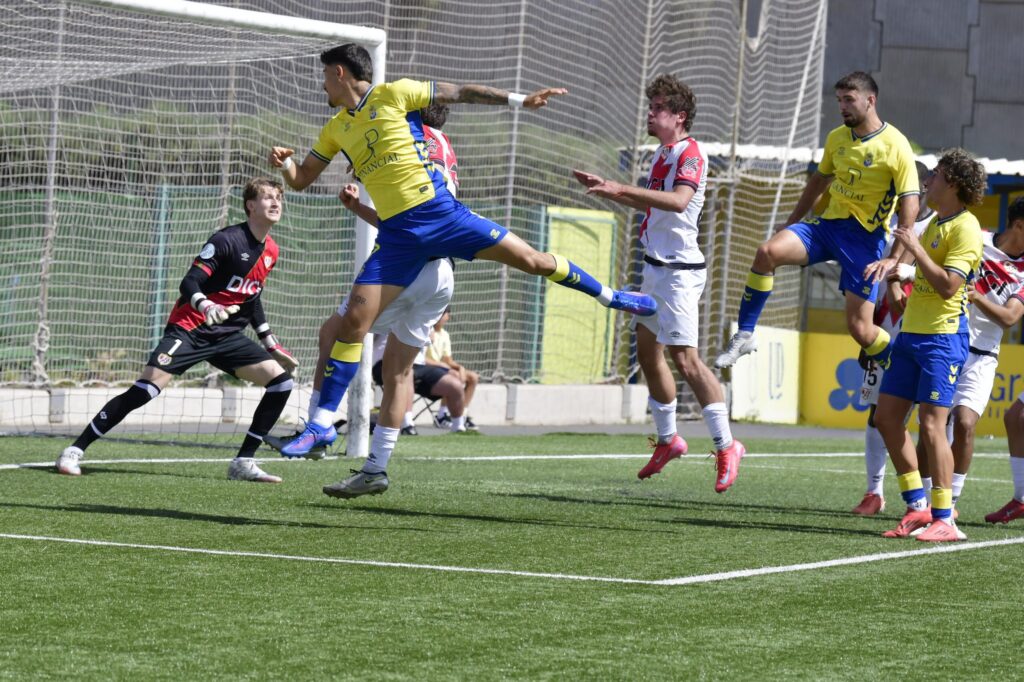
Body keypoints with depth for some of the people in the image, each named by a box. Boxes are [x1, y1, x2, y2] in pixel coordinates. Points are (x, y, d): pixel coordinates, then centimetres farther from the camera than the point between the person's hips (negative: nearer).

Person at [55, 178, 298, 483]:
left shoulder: (270, 251, 8)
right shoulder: (227, 240, -15)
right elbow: (189, 283, -19)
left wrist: (270, 342, 22)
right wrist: (206, 306, -39)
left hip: (227, 335, 7)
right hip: (189, 329, -7)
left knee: (281, 381, -6)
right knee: (147, 387, -20)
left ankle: (243, 463, 0)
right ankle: (75, 450, -11)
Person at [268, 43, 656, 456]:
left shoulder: (394, 94, 0)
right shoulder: (336, 130, 14)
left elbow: (459, 93, 2)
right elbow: (301, 180, 22)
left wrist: (518, 100, -3)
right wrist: (284, 163, -1)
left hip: (439, 212, -3)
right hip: (397, 234, 3)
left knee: (532, 260, -5)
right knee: (354, 321, -7)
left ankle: (608, 295, 20)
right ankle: (322, 424, -2)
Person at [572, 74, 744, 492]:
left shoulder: (691, 155, -16)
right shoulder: (662, 154, 14)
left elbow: (678, 201, -34)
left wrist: (622, 189, -37)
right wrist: (606, 190, 21)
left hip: (678, 270, -10)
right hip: (655, 266, 10)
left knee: (685, 359, -15)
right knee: (647, 352, 15)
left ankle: (726, 446, -10)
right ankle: (667, 440, 27)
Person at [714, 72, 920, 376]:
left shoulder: (895, 146, -12)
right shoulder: (837, 137, 7)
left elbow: (910, 205, -15)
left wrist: (894, 258, -23)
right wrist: (791, 223, 27)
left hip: (865, 236, -5)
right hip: (829, 223, 5)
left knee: (860, 328, -9)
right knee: (768, 251, -21)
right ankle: (744, 336, -12)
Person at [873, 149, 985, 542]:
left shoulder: (965, 228, -12)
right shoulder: (935, 223, 16)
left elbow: (948, 286, -21)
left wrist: (915, 248, -18)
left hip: (942, 338, -10)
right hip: (912, 333, 10)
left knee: (931, 424, -12)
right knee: (887, 418, 6)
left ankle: (944, 520, -9)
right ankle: (917, 506, 12)